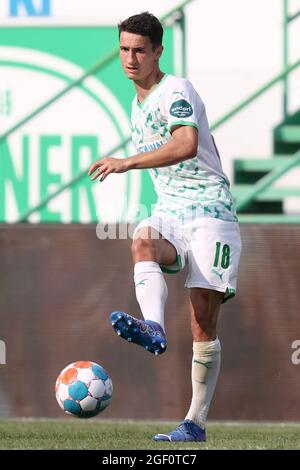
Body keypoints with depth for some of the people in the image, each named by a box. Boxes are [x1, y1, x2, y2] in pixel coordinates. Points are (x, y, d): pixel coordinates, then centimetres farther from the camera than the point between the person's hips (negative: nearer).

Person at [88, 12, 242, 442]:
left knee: (203, 321, -11)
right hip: (169, 212, 6)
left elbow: (187, 145, -29)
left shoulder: (176, 92, -9)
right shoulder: (139, 103, 18)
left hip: (210, 212, -6)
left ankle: (196, 422, -8)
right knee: (143, 241, -32)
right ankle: (153, 327, -57)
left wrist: (128, 163, -32)